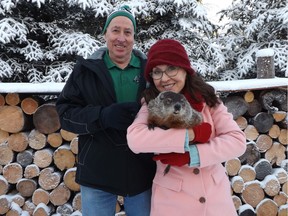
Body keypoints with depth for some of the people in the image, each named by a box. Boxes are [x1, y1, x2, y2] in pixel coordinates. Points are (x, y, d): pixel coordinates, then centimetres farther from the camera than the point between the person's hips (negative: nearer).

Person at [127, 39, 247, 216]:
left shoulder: (207, 100, -5)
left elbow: (238, 141, -10)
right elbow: (135, 140, -26)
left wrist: (190, 155, -20)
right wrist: (193, 134, -24)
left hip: (215, 196, 2)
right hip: (172, 200, -1)